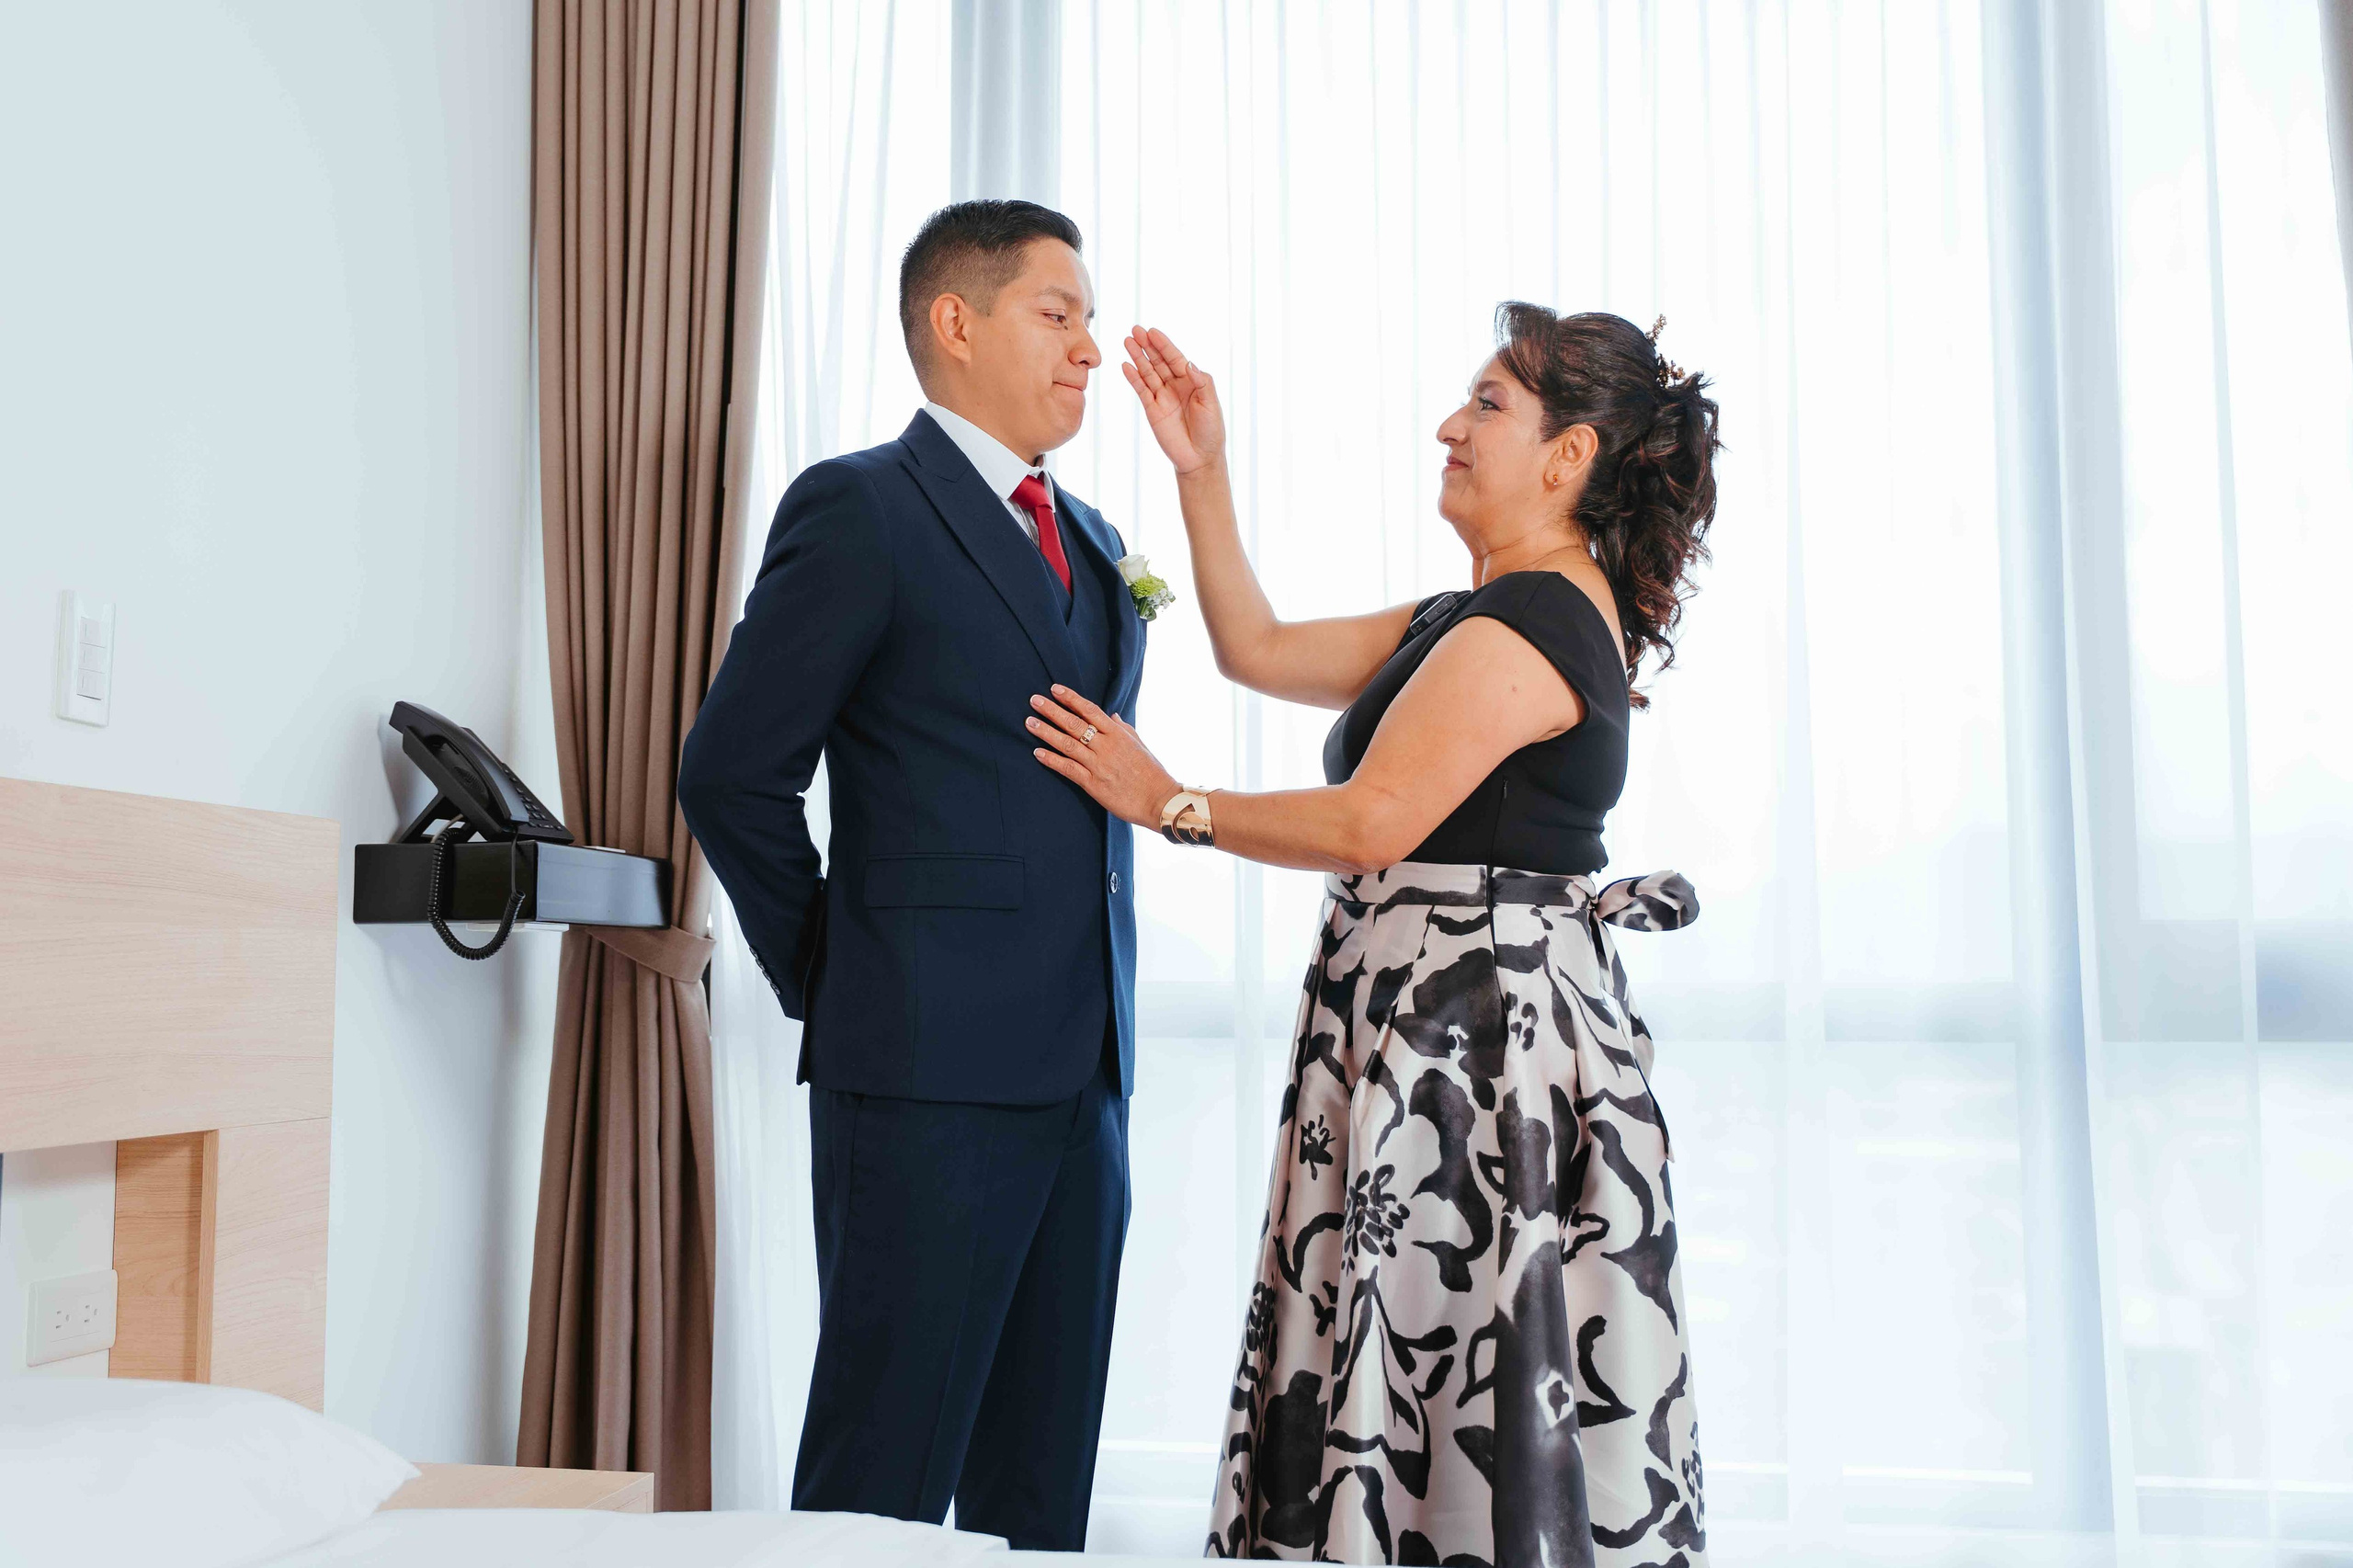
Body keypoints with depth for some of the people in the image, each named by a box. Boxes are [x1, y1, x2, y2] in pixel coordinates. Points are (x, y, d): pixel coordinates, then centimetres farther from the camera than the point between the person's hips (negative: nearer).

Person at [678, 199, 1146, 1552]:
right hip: (930, 1070, -7)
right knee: (883, 1484, 1)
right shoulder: (859, 508, -6)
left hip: (1083, 1069, 7)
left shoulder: (1094, 540, 18)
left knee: (1042, 1476, 14)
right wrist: (834, 978, -2)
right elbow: (735, 775, -8)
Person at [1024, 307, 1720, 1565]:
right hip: (1475, 1024, 10)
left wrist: (1170, 805, -9)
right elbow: (1260, 652, 18)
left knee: (1464, 1403, -2)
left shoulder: (1527, 624, -14)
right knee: (1433, 1399, 13)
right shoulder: (1468, 620, 17)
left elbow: (1371, 822, -20)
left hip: (1472, 1038, -10)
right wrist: (1200, 473, 13)